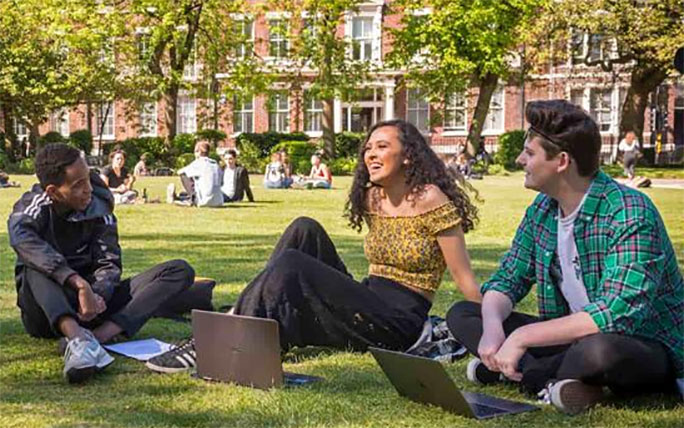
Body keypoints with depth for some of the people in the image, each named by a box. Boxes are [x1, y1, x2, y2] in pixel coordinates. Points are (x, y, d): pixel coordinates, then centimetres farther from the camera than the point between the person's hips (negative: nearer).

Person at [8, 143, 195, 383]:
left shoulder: (98, 208, 1)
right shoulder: (35, 205, -10)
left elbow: (109, 262, -4)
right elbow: (21, 238, -33)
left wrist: (98, 295, -28)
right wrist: (80, 284, -42)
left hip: (89, 303, 4)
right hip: (50, 310, -3)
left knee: (180, 271, -12)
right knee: (35, 267, -34)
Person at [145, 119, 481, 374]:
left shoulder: (430, 200, -11)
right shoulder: (370, 198, 12)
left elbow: (465, 279, -11)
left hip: (400, 325, -7)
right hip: (367, 306, 7)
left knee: (292, 265, -24)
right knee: (305, 230, -11)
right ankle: (240, 319, -19)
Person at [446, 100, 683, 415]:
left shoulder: (628, 213, -23)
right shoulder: (542, 209, 1)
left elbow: (620, 313, -32)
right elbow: (506, 280, 3)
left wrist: (523, 337, -32)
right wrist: (492, 325, -21)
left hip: (649, 348, -7)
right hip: (574, 339, 7)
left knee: (601, 349, -42)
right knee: (461, 315, -2)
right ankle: (552, 381, -21)